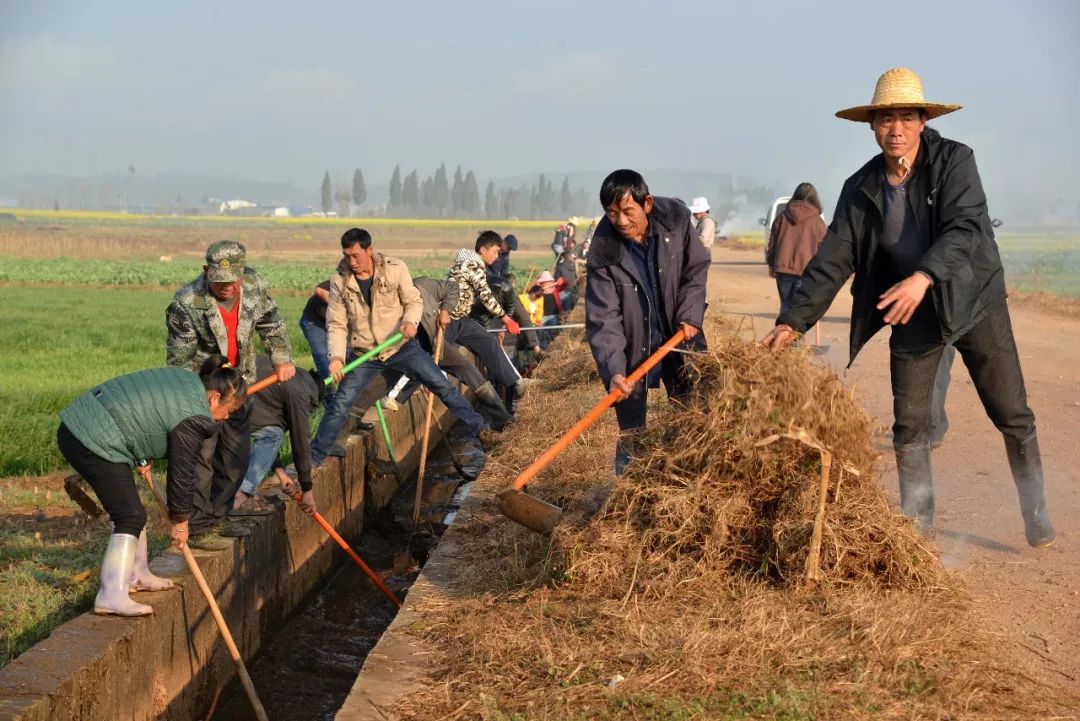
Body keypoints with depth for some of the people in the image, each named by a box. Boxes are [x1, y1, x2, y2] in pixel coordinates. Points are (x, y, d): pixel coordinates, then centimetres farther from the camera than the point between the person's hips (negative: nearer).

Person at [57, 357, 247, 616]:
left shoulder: (186, 381, 13)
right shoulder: (192, 419, -14)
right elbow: (182, 472, -6)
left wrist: (142, 459, 22)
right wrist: (180, 522, 7)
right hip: (94, 443, -11)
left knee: (129, 508, 20)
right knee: (131, 516, -9)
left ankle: (136, 575, 31)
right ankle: (112, 596, -15)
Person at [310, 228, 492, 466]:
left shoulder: (395, 268, -13)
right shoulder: (339, 281, -10)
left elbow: (414, 301, -3)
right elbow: (336, 325, -7)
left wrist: (410, 321, -26)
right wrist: (337, 357, -22)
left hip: (401, 346, 0)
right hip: (364, 354, 0)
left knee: (442, 385, -1)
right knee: (340, 406, -5)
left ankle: (480, 428, 13)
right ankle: (313, 458, 6)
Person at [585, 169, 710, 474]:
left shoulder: (676, 218, -17)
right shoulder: (603, 253, -23)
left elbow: (696, 269, -1)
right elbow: (603, 319, -24)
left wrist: (690, 315, -12)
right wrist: (613, 370, -36)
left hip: (679, 334, 3)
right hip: (633, 346, -2)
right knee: (631, 434, 1)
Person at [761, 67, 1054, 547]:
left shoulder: (955, 161, -16)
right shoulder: (861, 189, -6)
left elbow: (965, 228, -29)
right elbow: (833, 260, -7)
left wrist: (924, 277, -45)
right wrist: (794, 321, -14)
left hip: (974, 301, -2)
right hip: (912, 313, 3)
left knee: (1012, 414, 2)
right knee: (909, 422, 4)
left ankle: (1036, 512, 20)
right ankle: (916, 518, 19)